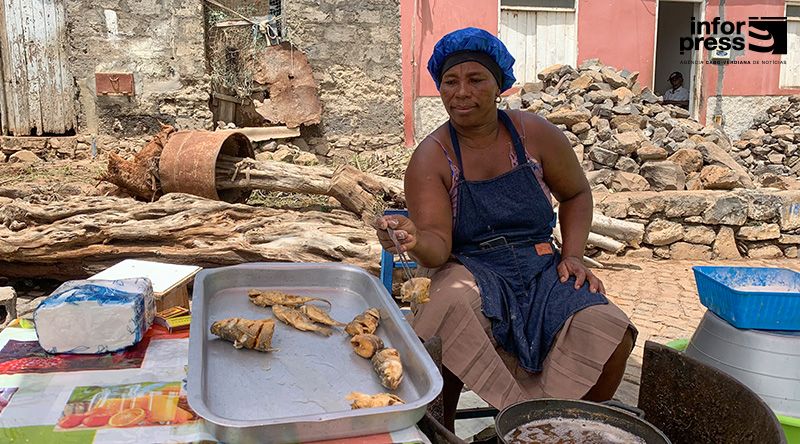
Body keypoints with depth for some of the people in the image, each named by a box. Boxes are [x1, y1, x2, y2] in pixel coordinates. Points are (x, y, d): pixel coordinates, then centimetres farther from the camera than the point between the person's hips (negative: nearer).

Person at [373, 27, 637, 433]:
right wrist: (414, 240, -38)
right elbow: (438, 246, -15)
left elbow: (576, 194, 15)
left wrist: (573, 255, 1)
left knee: (610, 333, -24)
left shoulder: (535, 134, 0)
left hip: (542, 270, 2)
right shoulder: (430, 159, -6)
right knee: (451, 302, -37)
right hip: (474, 274, -2)